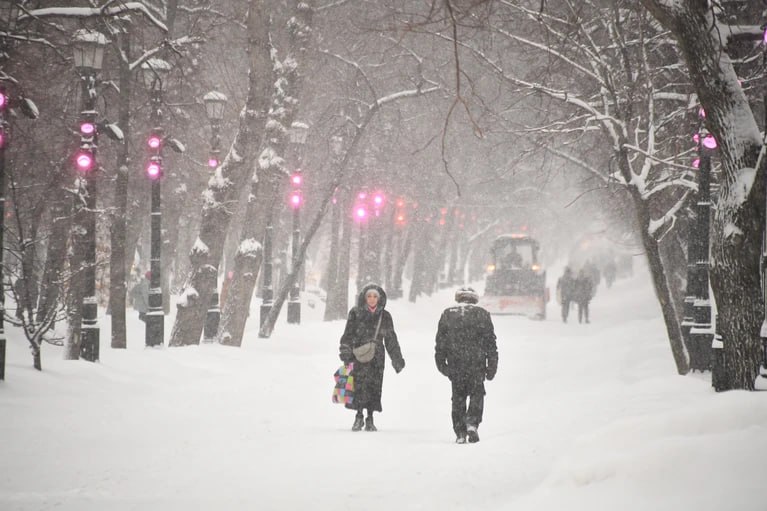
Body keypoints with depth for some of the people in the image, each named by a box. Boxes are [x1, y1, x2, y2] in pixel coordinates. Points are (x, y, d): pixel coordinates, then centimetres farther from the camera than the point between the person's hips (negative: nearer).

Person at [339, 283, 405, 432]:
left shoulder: (384, 316, 9)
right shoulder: (355, 313, 3)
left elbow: (391, 340, 14)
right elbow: (348, 335, 3)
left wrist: (397, 359, 14)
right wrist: (346, 351, -8)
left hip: (377, 357, 2)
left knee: (374, 387, 0)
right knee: (359, 385, -9)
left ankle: (370, 419, 9)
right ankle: (359, 417, 3)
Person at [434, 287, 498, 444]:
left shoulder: (447, 315, 6)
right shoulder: (482, 315, 2)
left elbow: (440, 342, 7)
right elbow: (490, 343, 2)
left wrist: (441, 363, 14)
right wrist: (492, 366, 7)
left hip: (455, 365, 1)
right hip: (476, 364, -1)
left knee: (458, 397, 10)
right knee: (477, 394, 11)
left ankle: (460, 432, 7)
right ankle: (472, 422, -10)